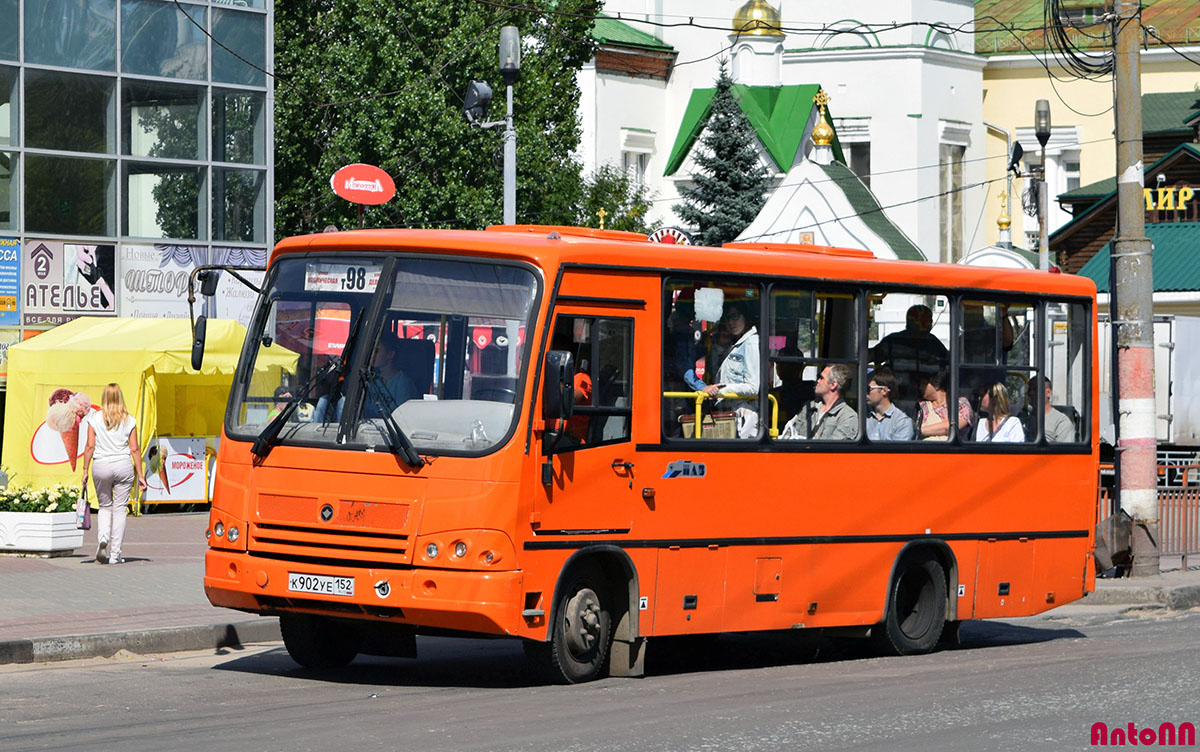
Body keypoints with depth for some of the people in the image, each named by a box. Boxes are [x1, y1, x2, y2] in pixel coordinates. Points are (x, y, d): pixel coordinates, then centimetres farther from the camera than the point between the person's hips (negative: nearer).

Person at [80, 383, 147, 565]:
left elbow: (90, 446, -2)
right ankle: (115, 554, 5)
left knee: (105, 506, 17)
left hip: (101, 466, 0)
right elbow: (135, 449, 1)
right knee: (120, 508, 6)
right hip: (124, 466, 0)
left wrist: (85, 470, 6)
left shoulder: (95, 418, 0)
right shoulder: (129, 420, 2)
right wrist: (140, 475, 5)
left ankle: (103, 538, -9)